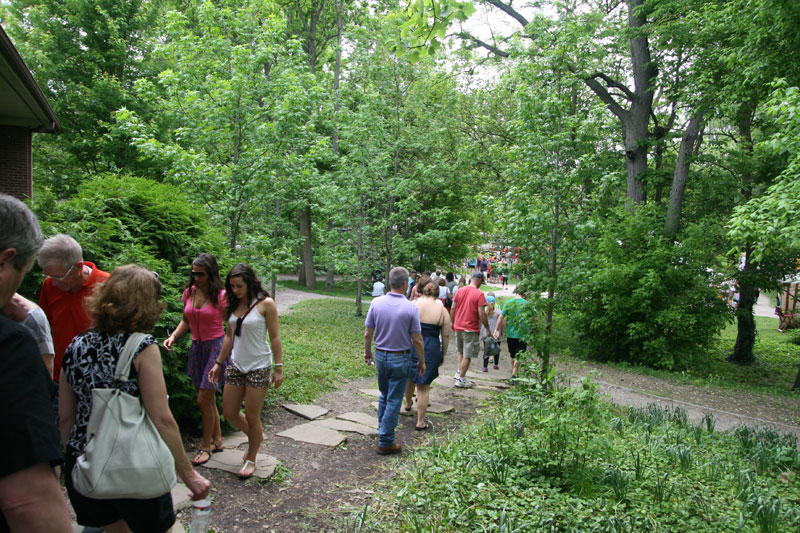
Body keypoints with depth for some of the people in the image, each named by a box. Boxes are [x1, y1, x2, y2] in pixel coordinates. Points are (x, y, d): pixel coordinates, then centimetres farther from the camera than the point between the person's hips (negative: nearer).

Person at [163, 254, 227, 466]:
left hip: (216, 347, -6)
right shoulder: (189, 292, 5)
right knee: (208, 399, 14)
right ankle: (217, 440, 28)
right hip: (197, 347, 6)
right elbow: (186, 321, 17)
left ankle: (206, 446, 12)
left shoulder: (221, 296, -11)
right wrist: (173, 336, 1)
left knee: (204, 399, -5)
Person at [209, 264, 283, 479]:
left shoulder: (265, 304, -12)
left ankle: (251, 459, 24)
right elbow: (229, 336, 13)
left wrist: (278, 367, -11)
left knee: (252, 416, 3)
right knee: (229, 413, 12)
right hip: (235, 365, 6)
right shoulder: (234, 304, 5)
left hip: (258, 367, -6)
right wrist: (219, 363, 14)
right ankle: (255, 437, 39)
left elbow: (275, 338, -10)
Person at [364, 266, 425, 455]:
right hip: (400, 358, -4)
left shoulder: (376, 303, -8)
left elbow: (367, 333, -2)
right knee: (394, 400, 5)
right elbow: (417, 340, -12)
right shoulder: (411, 308, -17)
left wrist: (367, 351, 14)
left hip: (380, 355, 4)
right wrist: (422, 361, 2)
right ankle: (385, 442, 12)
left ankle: (382, 429, 37)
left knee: (384, 395, 24)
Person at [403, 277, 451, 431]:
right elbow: (446, 336, -1)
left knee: (409, 378, 27)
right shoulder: (443, 311, -5)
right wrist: (443, 354, 11)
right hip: (430, 350, -1)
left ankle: (407, 404, 50)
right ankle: (420, 422, 14)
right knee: (423, 386, 7)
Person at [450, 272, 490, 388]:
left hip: (458, 327, 6)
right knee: (467, 355, 3)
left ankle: (459, 372, 20)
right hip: (471, 329, -6)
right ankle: (461, 379, 7)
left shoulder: (460, 291, 4)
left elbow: (452, 309, 7)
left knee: (461, 351, 24)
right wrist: (487, 328, -6)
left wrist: (453, 323, 18)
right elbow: (481, 314, -16)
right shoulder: (479, 294, -13)